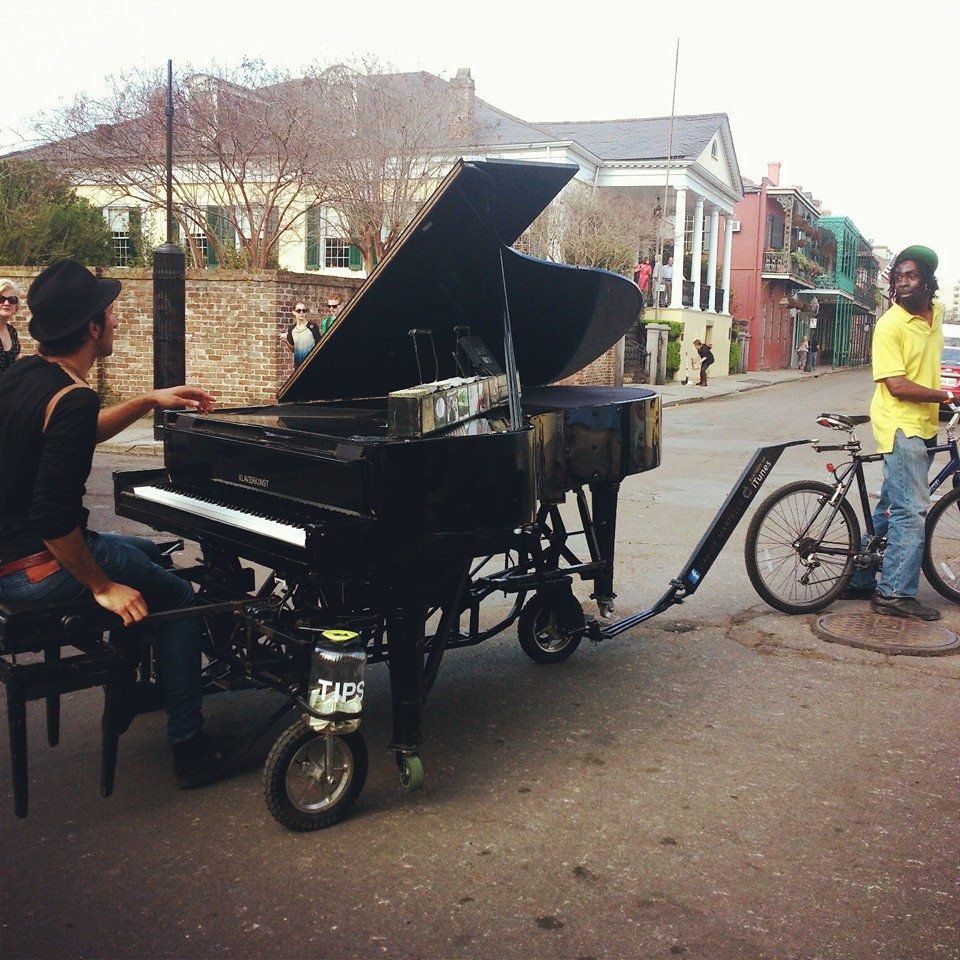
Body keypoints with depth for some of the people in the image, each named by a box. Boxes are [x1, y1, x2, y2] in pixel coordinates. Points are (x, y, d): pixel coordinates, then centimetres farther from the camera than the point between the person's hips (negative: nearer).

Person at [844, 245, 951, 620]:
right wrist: (947, 395, -21)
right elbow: (897, 385, -20)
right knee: (912, 511, -10)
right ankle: (896, 594, -4)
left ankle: (861, 579, 22)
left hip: (924, 425, 8)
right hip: (900, 425, -8)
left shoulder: (935, 312, 8)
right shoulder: (890, 324, -14)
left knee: (891, 509, 13)